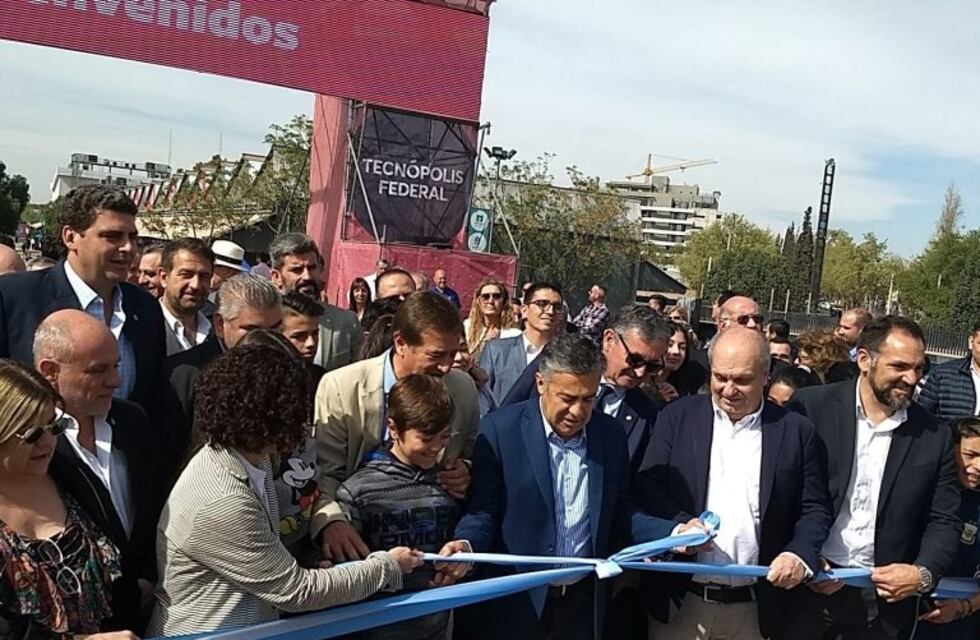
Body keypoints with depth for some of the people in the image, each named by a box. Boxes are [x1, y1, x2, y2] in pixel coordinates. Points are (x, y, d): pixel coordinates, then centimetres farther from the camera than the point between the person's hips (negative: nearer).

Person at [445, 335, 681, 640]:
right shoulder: (501, 429, -11)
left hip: (584, 600, 4)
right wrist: (466, 543, -28)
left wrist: (673, 532, -6)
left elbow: (619, 511, 8)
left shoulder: (611, 434, 1)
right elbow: (483, 510, -8)